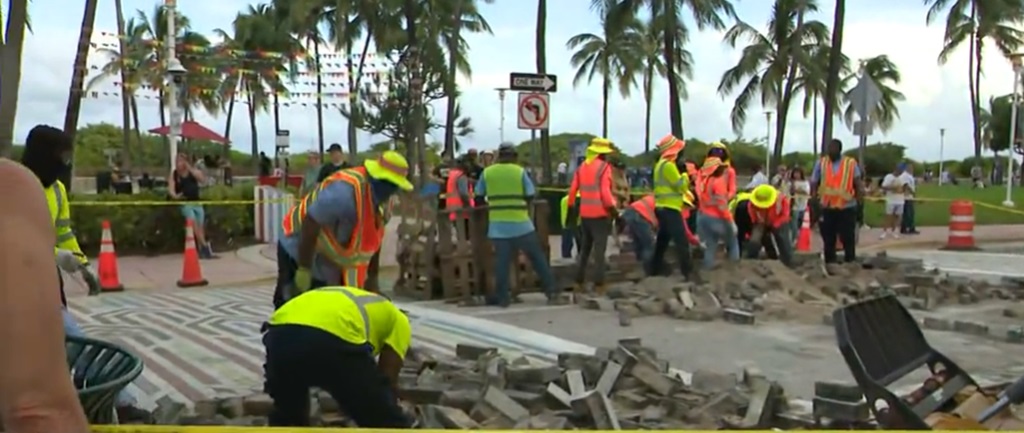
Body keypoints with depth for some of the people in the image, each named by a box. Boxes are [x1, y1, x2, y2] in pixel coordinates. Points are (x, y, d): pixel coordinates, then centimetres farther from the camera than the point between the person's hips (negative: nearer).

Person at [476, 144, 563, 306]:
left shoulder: (487, 172, 3)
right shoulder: (520, 171, -2)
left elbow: (479, 196, 9)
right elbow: (530, 195, -1)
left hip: (498, 225, 2)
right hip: (520, 223, -2)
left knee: (502, 260, 6)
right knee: (537, 258, 6)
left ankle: (502, 297, 5)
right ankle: (551, 293, 7)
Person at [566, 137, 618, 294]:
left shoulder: (582, 167, 10)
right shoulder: (604, 167, -9)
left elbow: (572, 190, 8)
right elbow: (605, 192, -16)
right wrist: (614, 209, -9)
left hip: (585, 214, 6)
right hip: (600, 214, -6)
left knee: (584, 250, 15)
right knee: (599, 251, -1)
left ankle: (578, 283, 14)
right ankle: (598, 285, -1)